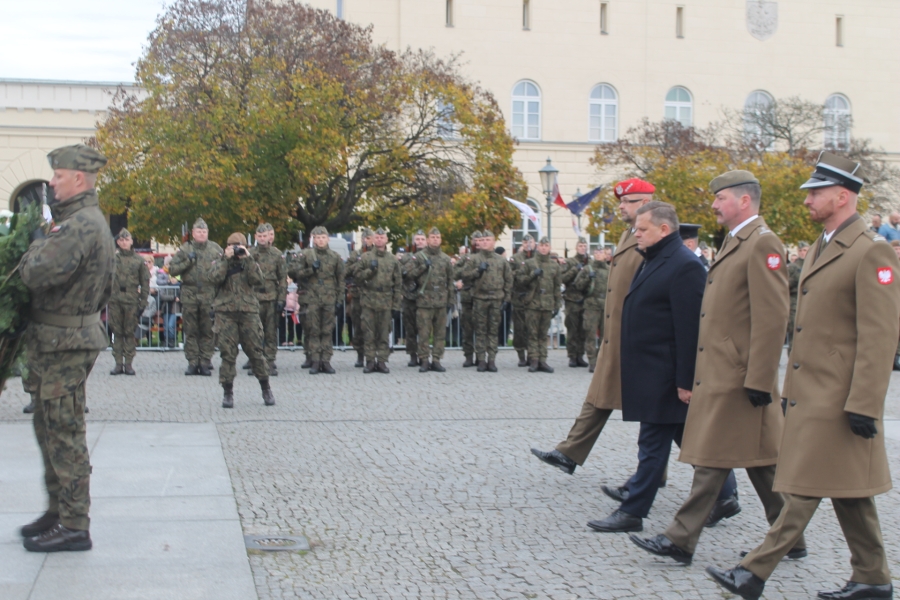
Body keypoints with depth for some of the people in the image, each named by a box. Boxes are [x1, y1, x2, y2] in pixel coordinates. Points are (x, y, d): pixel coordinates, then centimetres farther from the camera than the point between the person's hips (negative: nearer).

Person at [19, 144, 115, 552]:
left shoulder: (79, 225, -20)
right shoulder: (89, 221, 15)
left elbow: (37, 274, -28)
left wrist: (37, 242, -9)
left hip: (64, 343, -11)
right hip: (59, 339, 11)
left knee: (64, 433, -5)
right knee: (50, 428, 18)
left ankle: (73, 527, 1)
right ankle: (58, 511, 27)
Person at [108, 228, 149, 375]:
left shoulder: (138, 260, 8)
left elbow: (145, 282, 7)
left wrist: (143, 302, 3)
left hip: (131, 300, 0)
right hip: (114, 299, 0)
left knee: (130, 332, 2)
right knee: (117, 332, 4)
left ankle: (128, 363, 7)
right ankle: (118, 363, 8)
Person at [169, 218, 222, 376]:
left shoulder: (216, 249, 7)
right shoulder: (184, 249, 8)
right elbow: (172, 269, 3)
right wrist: (188, 261, -8)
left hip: (209, 295, -1)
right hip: (189, 295, 1)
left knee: (208, 331, 1)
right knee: (190, 331, 3)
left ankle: (205, 362, 6)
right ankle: (192, 362, 7)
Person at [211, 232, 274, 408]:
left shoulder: (249, 263, 13)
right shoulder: (219, 263, 11)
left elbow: (258, 280, -6)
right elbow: (215, 278, -11)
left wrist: (248, 259, -9)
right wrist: (226, 259, -10)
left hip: (249, 311, 1)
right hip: (226, 312, -1)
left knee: (255, 351, 1)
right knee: (227, 353, -3)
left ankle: (266, 389, 12)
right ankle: (227, 392, 4)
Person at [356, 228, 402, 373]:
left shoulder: (393, 260, 10)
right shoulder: (365, 257, 7)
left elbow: (398, 284, 10)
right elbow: (358, 277, 4)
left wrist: (396, 305, 5)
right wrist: (370, 270, -12)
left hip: (386, 302, 1)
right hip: (369, 300, -1)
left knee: (384, 334, 3)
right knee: (369, 333, 0)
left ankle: (382, 361, 8)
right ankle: (370, 361, 6)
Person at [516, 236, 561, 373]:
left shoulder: (555, 265, 11)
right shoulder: (529, 263, 5)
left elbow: (557, 287, 12)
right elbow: (519, 279, 1)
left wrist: (557, 305, 8)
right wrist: (533, 275, -12)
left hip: (548, 304, 2)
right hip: (533, 303, -2)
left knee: (544, 334, 6)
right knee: (533, 333, -1)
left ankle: (542, 360, 9)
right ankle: (534, 360, 1)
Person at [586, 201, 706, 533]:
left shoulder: (684, 266, -17)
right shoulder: (652, 261, 15)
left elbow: (689, 328, -20)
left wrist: (685, 380, -21)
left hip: (664, 377, -10)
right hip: (649, 372, 10)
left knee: (653, 443, -1)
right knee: (691, 440, 16)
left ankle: (633, 512, 8)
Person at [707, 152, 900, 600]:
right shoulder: (820, 249, 15)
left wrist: (863, 405, -20)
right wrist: (790, 387, 20)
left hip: (836, 398, -10)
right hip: (810, 393, 10)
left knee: (807, 487, -4)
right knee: (846, 490, 14)